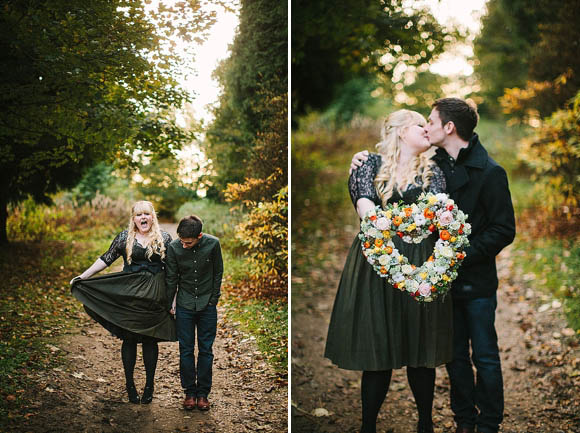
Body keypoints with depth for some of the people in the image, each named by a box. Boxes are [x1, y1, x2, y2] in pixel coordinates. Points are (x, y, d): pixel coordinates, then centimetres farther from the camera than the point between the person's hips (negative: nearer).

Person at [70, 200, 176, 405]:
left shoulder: (164, 238, 4)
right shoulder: (125, 237, 4)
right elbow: (106, 259, 6)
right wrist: (82, 277, 1)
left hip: (154, 296, 0)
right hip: (128, 296, 0)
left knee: (150, 340, 5)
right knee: (129, 339, 4)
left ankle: (149, 385, 16)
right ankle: (129, 384, 17)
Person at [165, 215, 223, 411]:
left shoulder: (213, 244, -13)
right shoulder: (174, 247, -13)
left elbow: (218, 272, 1)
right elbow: (172, 278, -1)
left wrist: (213, 299, 2)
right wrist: (168, 305, 5)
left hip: (207, 306, 0)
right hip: (185, 305, 0)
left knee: (206, 350, 5)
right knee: (186, 350, 4)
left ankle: (203, 393, 15)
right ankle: (190, 392, 16)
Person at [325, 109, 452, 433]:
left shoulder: (432, 172, 14)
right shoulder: (371, 165, 8)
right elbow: (364, 203, -11)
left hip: (422, 263, 2)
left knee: (422, 347, 3)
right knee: (377, 348, -1)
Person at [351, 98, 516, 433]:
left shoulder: (490, 172, -12)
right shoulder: (433, 164, 3)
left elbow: (504, 230, -13)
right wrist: (366, 163, 2)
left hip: (477, 280, -5)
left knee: (484, 356, 6)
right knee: (455, 354, 15)